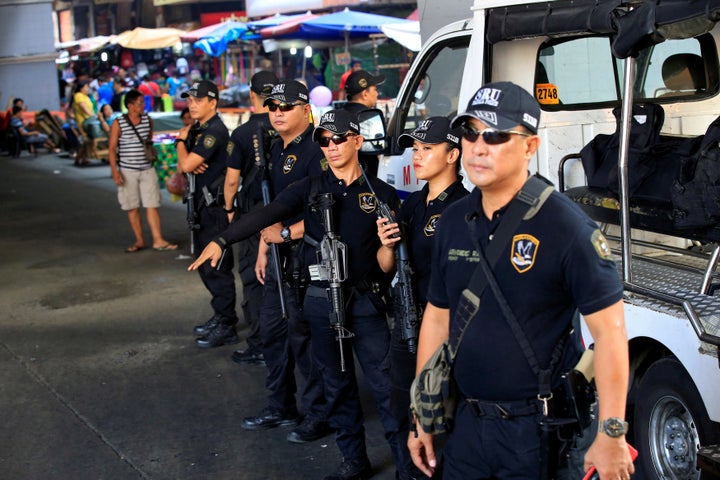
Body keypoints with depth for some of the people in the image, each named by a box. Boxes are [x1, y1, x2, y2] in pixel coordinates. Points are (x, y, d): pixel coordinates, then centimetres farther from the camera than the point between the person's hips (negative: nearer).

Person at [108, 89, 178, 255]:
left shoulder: (147, 120, 4)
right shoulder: (118, 124, -7)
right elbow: (112, 149, -5)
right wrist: (115, 172, -11)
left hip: (147, 170, 2)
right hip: (127, 171, -2)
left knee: (152, 205, -2)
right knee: (132, 208, 5)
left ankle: (158, 240, -2)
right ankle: (139, 241, 14)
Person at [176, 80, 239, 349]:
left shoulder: (215, 131, -17)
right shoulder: (197, 130, 14)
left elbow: (187, 164, -22)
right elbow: (183, 165, 13)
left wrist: (182, 140, -3)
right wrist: (189, 164, -11)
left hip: (216, 207, -10)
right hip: (202, 206, 10)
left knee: (217, 267, -6)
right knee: (206, 266, 17)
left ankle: (226, 327, 0)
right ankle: (220, 316, 28)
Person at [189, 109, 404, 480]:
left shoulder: (382, 194, 0)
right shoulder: (310, 188, 3)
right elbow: (267, 215, -12)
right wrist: (221, 240, -25)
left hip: (365, 301, -2)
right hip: (321, 301, 2)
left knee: (385, 384, -1)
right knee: (336, 385, 12)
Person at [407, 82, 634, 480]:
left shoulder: (565, 225, -15)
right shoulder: (452, 221, 3)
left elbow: (609, 329, -16)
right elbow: (437, 317, 9)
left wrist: (611, 436, -18)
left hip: (541, 431, -5)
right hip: (466, 422, 5)